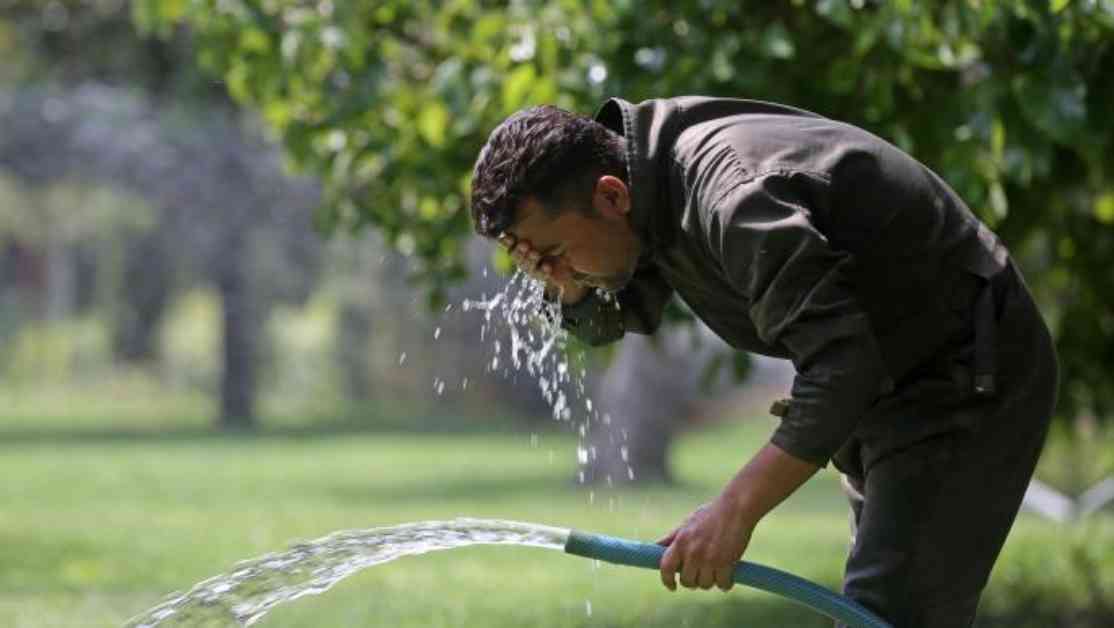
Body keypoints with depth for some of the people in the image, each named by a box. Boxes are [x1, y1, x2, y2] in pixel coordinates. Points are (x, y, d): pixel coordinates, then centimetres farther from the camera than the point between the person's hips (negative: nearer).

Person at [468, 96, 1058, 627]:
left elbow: (841, 366, -37)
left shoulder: (734, 198, -34)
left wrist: (735, 510, -38)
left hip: (966, 377, -10)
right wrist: (561, 271, -12)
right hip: (882, 378, 10)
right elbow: (605, 320, 12)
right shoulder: (645, 176, -3)